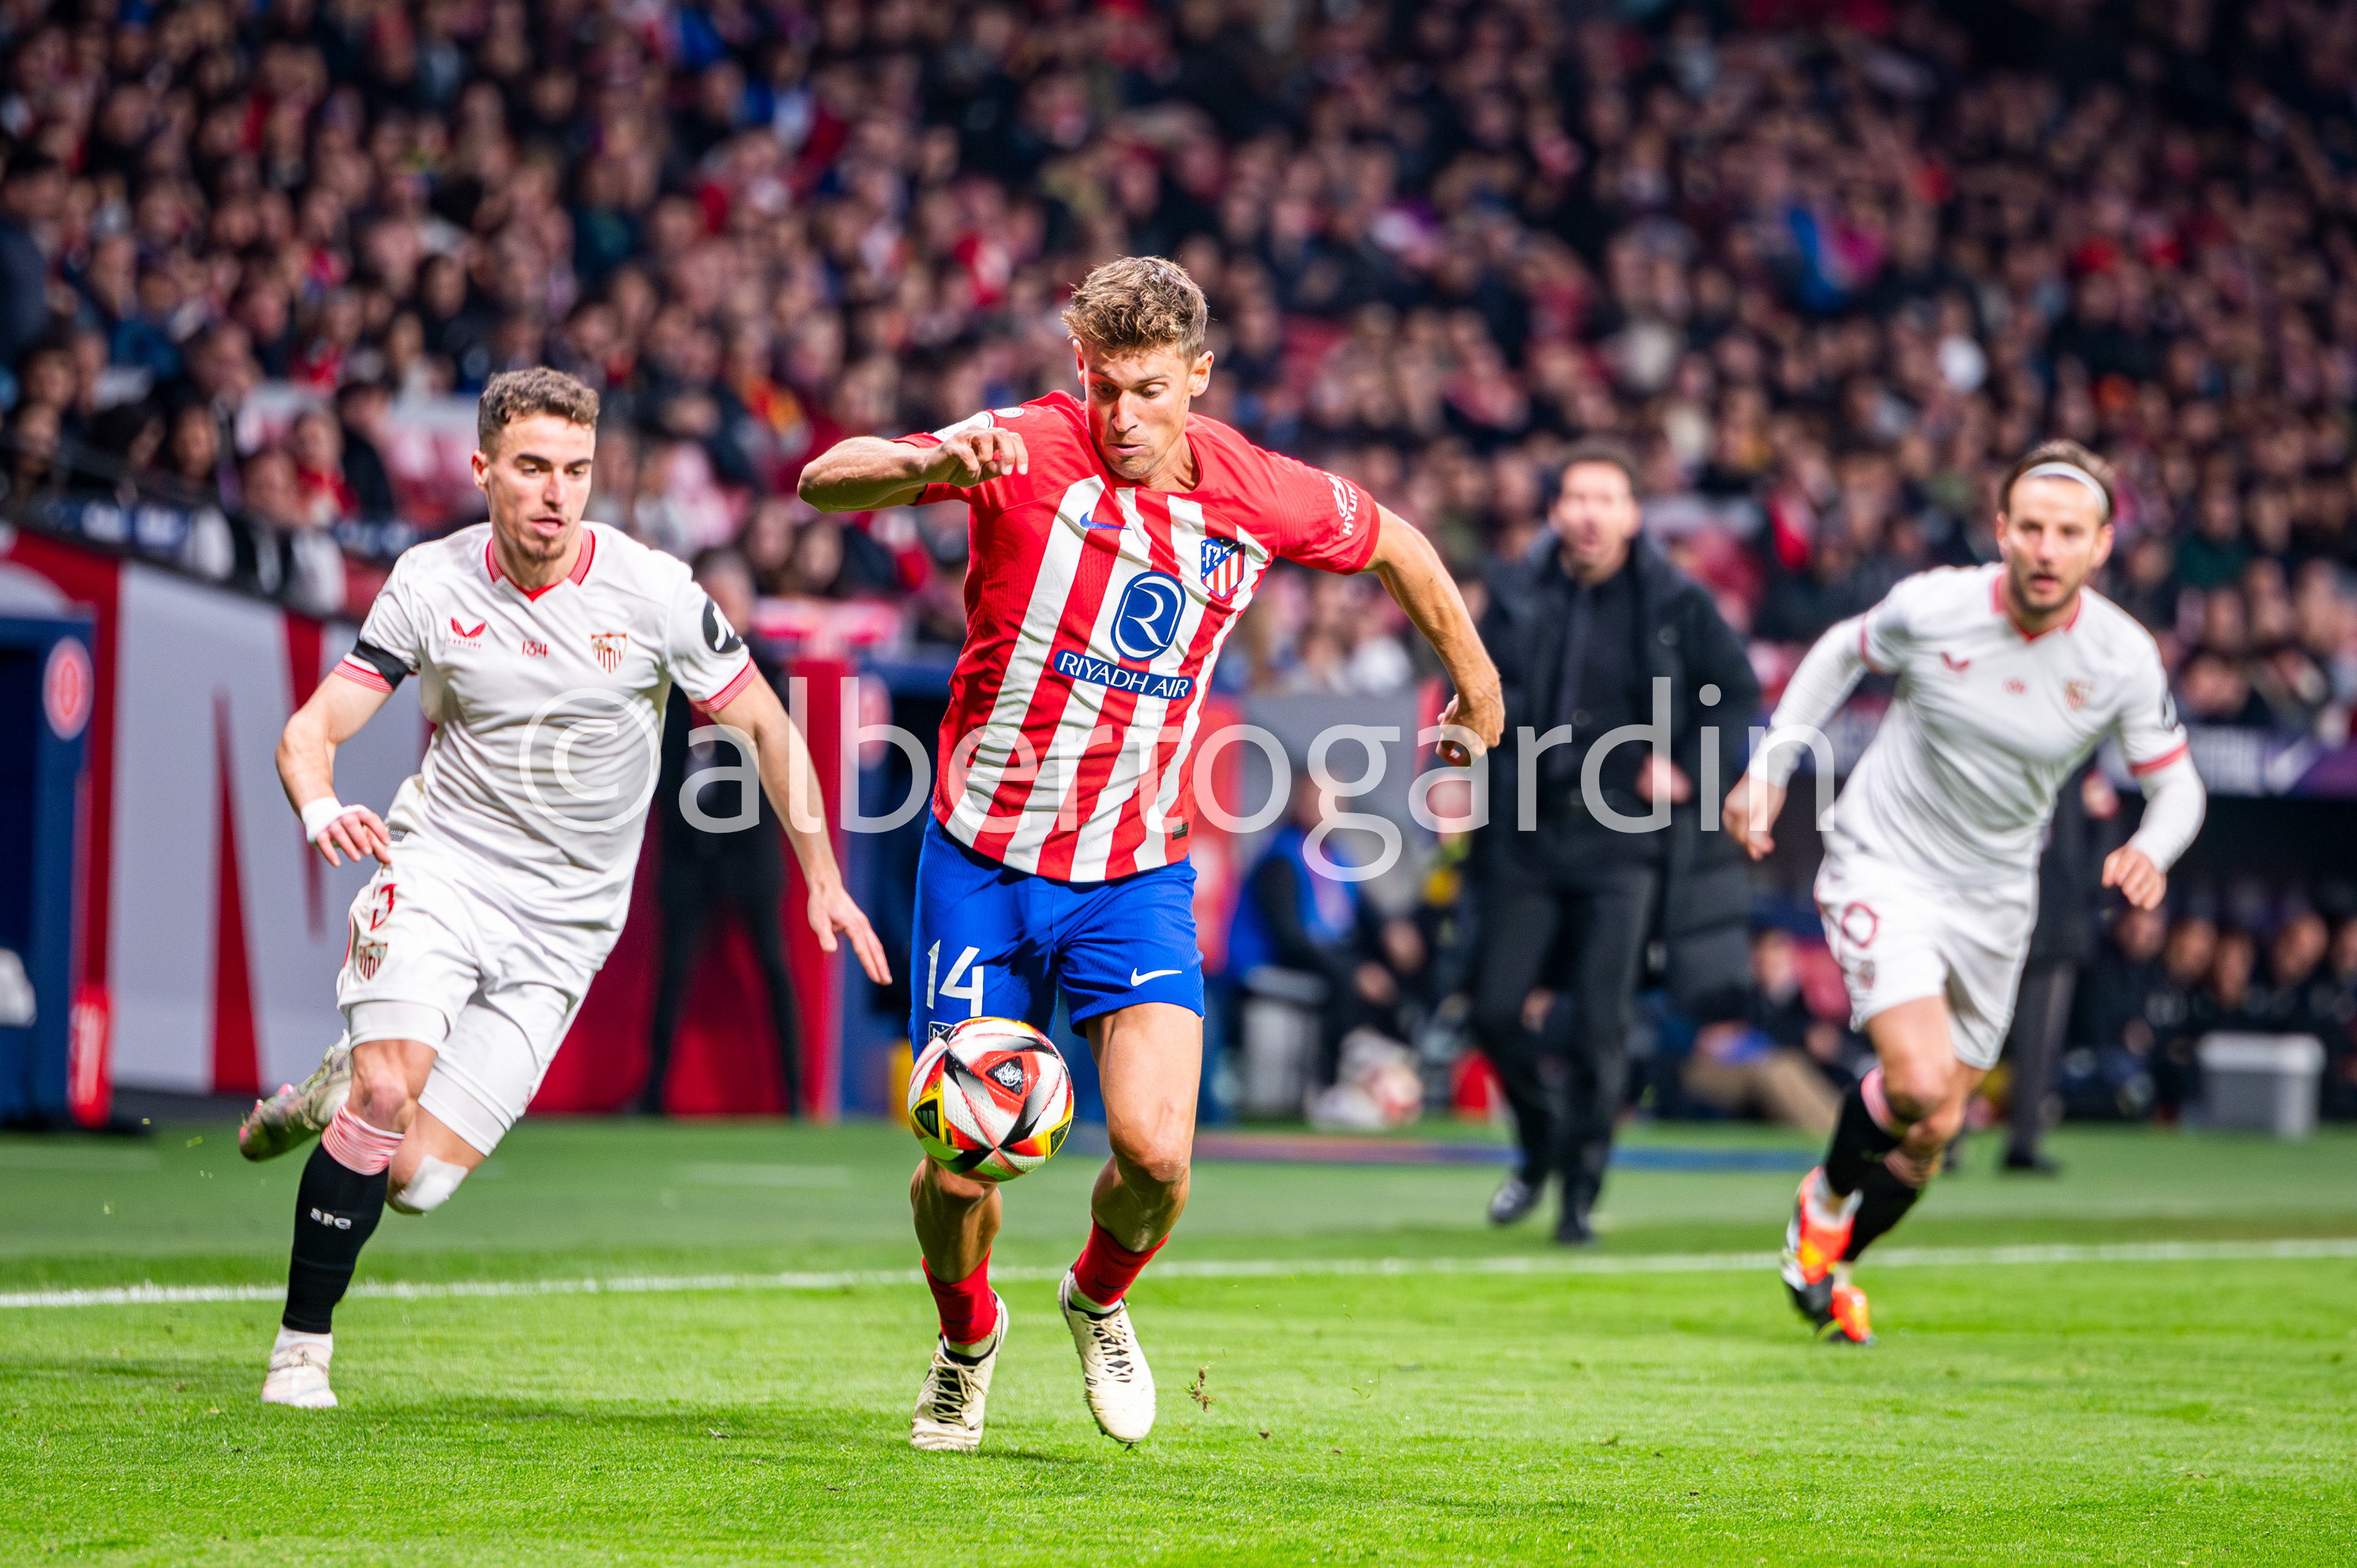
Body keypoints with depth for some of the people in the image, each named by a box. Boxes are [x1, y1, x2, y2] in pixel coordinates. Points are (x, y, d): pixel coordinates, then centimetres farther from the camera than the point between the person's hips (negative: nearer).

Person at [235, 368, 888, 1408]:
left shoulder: (653, 592, -8)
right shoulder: (432, 584, -4)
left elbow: (769, 728, 3)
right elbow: (311, 729, -3)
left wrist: (822, 878, -2)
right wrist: (322, 809, -26)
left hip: (561, 923, 0)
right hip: (439, 865, 0)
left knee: (416, 1180, -9)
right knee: (388, 1092, -25)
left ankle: (340, 1090, 27)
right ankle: (301, 1349, -9)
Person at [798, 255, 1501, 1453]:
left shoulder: (1257, 496, -3)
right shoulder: (1030, 452, -14)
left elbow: (1392, 543, 18)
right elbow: (827, 480, -25)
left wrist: (1473, 676, 27)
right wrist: (936, 464, -45)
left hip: (1136, 873, 1)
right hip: (983, 862, -1)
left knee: (1154, 1150, -16)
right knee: (960, 1167, -3)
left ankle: (1098, 1300, 19)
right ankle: (967, 1337, 31)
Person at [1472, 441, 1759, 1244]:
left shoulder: (1674, 603, -4)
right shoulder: (1519, 594, 4)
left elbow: (1740, 692, 5)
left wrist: (1685, 767, -5)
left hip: (1622, 840, -3)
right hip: (1528, 832, 3)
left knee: (1599, 1023, -8)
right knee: (1497, 1009, 1)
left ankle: (1581, 1192, 5)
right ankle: (1540, 1148, 27)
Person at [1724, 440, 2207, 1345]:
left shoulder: (2124, 659, -14)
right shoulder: (1932, 607, -18)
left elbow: (2175, 783, -3)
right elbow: (1843, 652, 4)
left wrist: (2150, 852, -25)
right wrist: (1771, 768, -2)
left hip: (1994, 895, 3)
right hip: (1882, 865, -3)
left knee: (1934, 1131, 9)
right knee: (1917, 1079, -23)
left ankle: (1830, 1264, 35)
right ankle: (1826, 1196, 10)